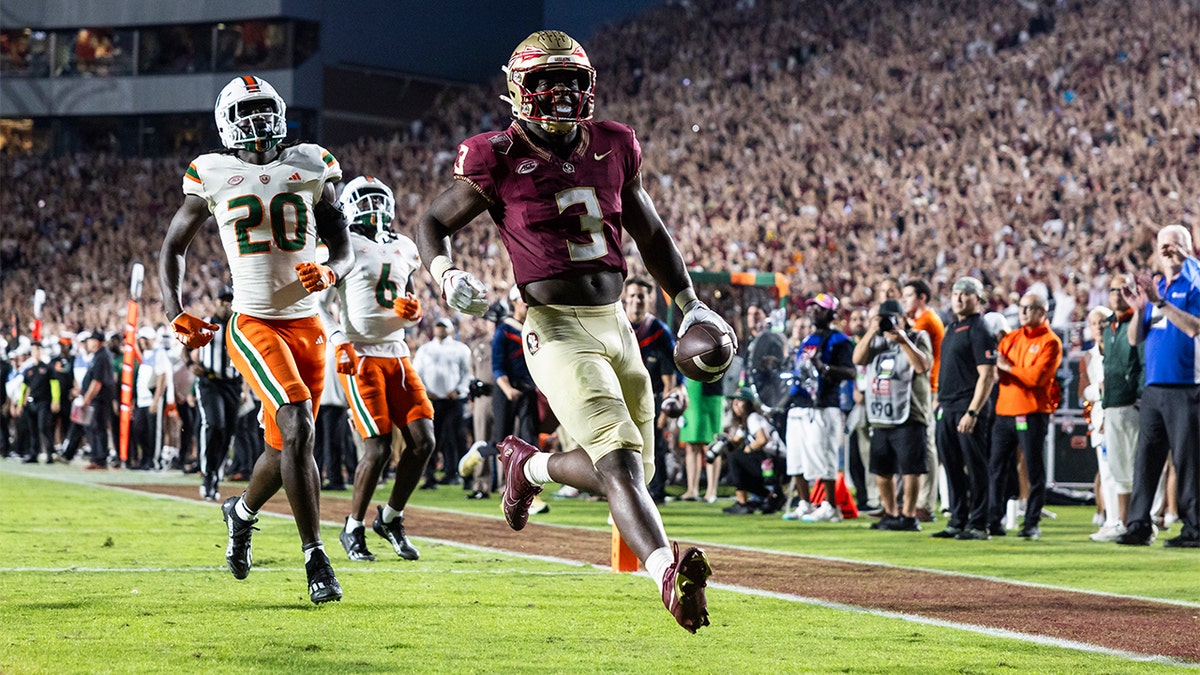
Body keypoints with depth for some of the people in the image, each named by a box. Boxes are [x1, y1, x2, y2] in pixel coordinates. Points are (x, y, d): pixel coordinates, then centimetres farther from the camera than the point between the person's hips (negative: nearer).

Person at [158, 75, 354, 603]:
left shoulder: (311, 168, 6)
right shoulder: (213, 176, 1)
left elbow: (344, 249, 8)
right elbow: (173, 247, 11)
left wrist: (329, 273, -15)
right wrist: (176, 314, -3)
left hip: (307, 323, 4)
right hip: (253, 324, -4)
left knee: (285, 447, 10)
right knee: (297, 426, -22)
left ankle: (242, 512, 43)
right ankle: (315, 557, -16)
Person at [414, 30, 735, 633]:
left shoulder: (612, 149, 9)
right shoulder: (499, 160, -5)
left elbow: (650, 234, 23)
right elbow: (433, 224, 6)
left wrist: (690, 304, 17)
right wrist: (444, 275, -14)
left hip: (616, 326, 7)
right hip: (556, 330, -6)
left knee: (634, 471, 14)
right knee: (620, 460, -24)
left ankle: (528, 465, 37)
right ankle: (668, 574, -39)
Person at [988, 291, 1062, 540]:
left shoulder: (1050, 342, -3)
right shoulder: (1011, 338, 17)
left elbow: (1037, 376, -15)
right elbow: (995, 366, 7)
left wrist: (1008, 367, -7)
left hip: (1033, 414, -6)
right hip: (1004, 411, 6)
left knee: (1034, 471, -1)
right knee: (996, 468, 4)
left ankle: (1032, 523, 3)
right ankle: (994, 521, 9)